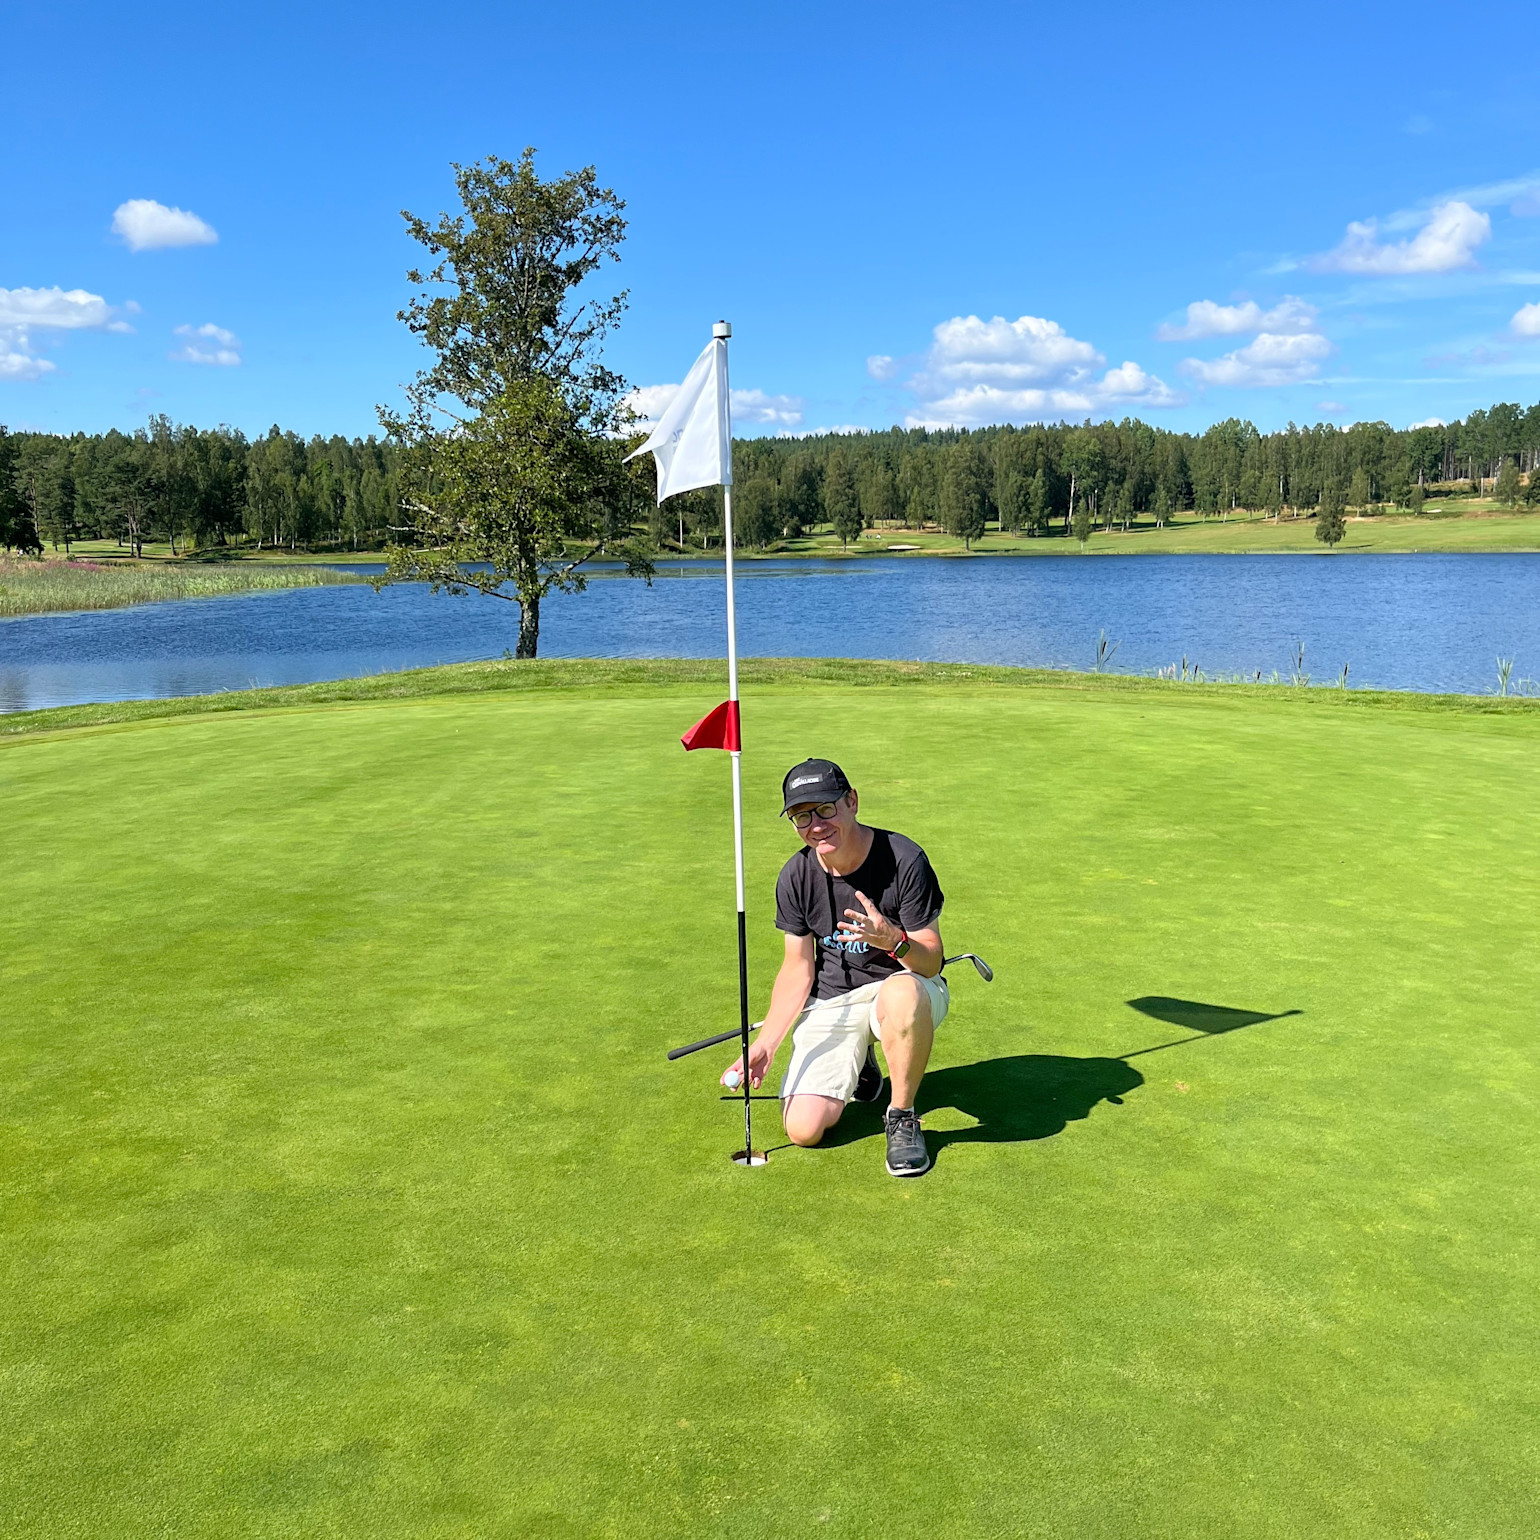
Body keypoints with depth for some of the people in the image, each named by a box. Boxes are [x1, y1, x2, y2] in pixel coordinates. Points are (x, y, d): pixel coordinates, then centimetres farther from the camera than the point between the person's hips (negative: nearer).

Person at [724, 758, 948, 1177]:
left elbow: (931, 961, -18)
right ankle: (859, 1062, 19)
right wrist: (765, 1044, -6)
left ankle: (902, 1118, -15)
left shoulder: (904, 860, -19)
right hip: (831, 1002, 3)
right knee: (803, 1129, -15)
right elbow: (798, 969, 3)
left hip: (906, 992, -3)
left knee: (902, 992, -43)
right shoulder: (795, 877, -7)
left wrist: (893, 940, -40)